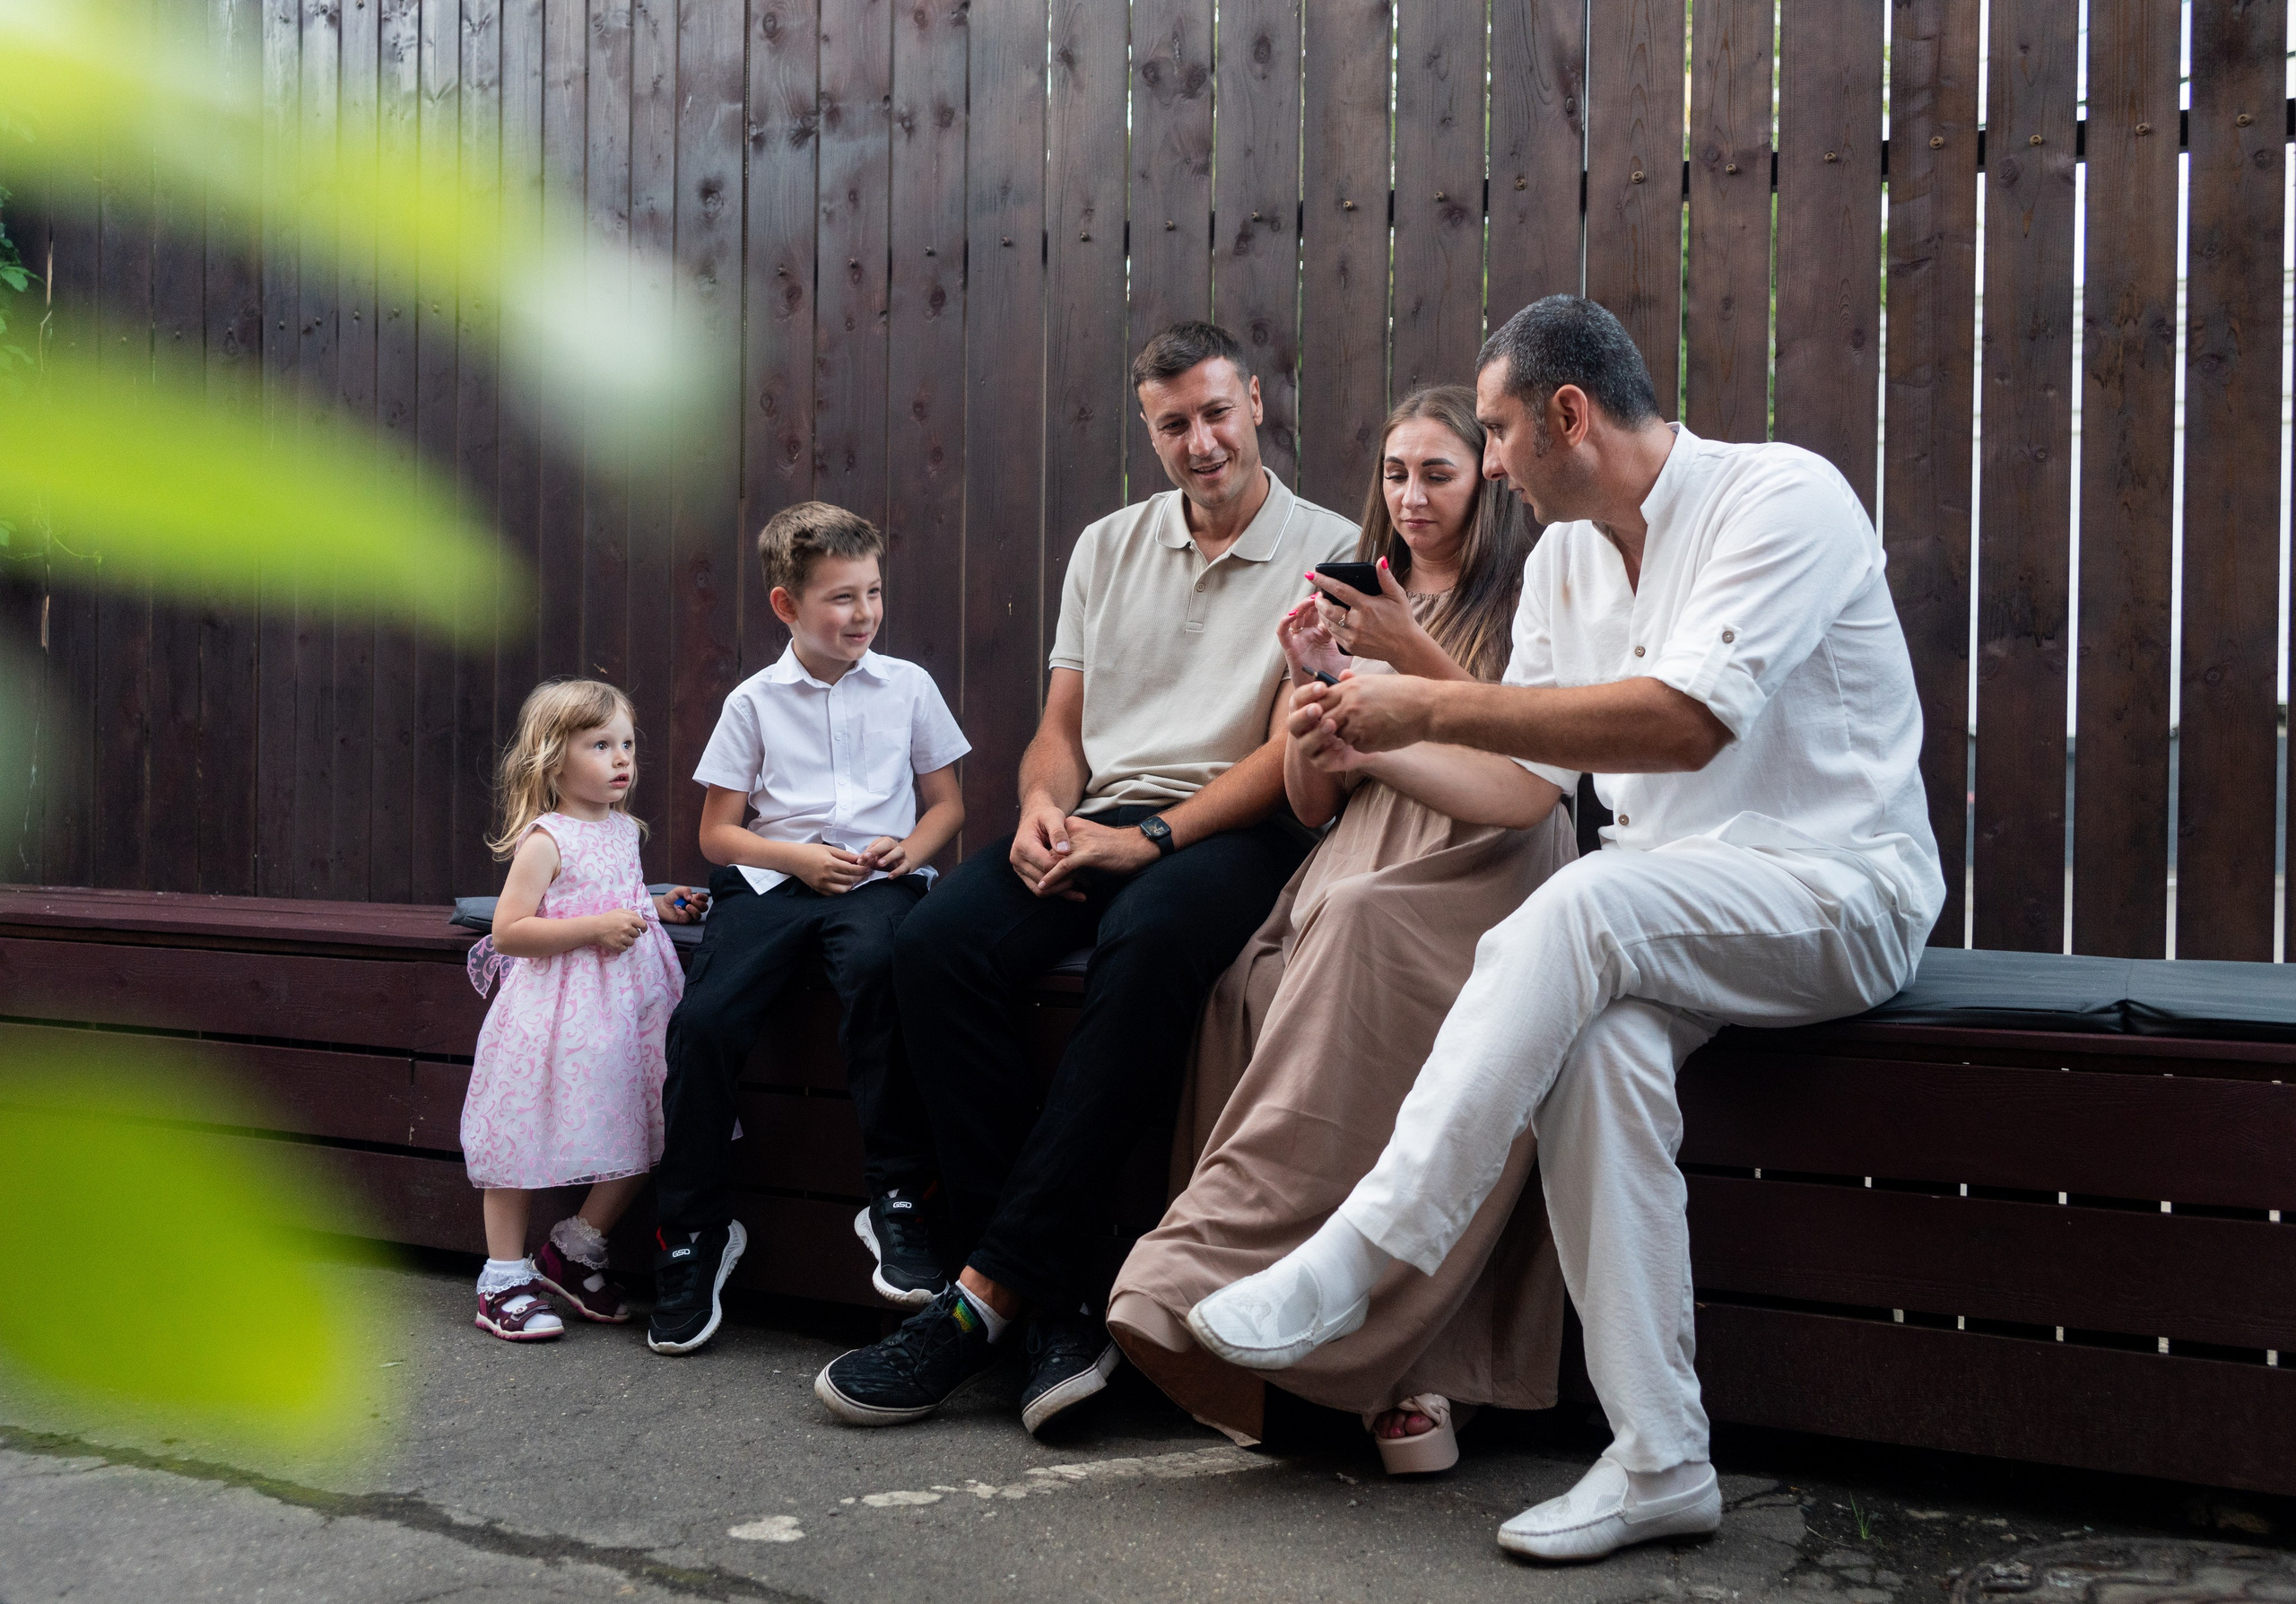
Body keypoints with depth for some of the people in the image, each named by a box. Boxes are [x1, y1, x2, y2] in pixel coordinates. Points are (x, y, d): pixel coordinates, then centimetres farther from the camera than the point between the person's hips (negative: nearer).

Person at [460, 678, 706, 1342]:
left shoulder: (625, 831, 12)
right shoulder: (544, 841, -12)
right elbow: (508, 932, -18)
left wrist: (660, 907, 13)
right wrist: (594, 928, -23)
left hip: (628, 1004, 7)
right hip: (556, 1014, -7)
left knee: (634, 1143, 8)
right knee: (524, 1140, 2)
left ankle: (573, 1251, 27)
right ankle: (505, 1281, 13)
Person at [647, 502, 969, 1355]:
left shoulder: (907, 686, 12)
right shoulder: (754, 701, 10)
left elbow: (946, 803, 17)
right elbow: (717, 832, 10)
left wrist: (908, 849, -4)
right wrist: (798, 856, -7)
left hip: (876, 881, -1)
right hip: (772, 880, 1)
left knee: (877, 969, -37)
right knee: (703, 1020, -23)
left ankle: (897, 1201, -26)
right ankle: (694, 1232, -5)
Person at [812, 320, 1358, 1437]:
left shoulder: (1329, 553, 5)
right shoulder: (1109, 546, 20)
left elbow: (1298, 755, -5)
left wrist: (1153, 838, -16)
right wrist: (1043, 805, -6)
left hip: (1233, 830, -5)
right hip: (1098, 820, 5)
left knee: (1146, 943, -39)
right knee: (937, 944, -25)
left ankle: (986, 1294, -33)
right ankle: (1068, 1279, -24)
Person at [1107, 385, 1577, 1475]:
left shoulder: (1527, 603, 12)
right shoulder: (1364, 608, 27)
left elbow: (1536, 769, -2)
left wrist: (1419, 659, -8)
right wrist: (1312, 685, 3)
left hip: (1482, 867, -4)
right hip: (1358, 864, 5)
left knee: (1357, 928, -38)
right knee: (1262, 987, -30)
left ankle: (1219, 1275, -42)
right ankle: (1397, 1368, -32)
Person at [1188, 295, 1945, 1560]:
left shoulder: (1782, 496, -11)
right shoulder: (1559, 563, 14)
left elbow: (1686, 722, -26)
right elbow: (1528, 781, 15)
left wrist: (1436, 709, -23)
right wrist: (1380, 741, 3)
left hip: (1842, 892, -6)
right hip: (1663, 913, 6)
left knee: (1589, 903, -33)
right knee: (1595, 1032, -29)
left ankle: (1345, 1266, -29)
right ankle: (1657, 1461, -25)